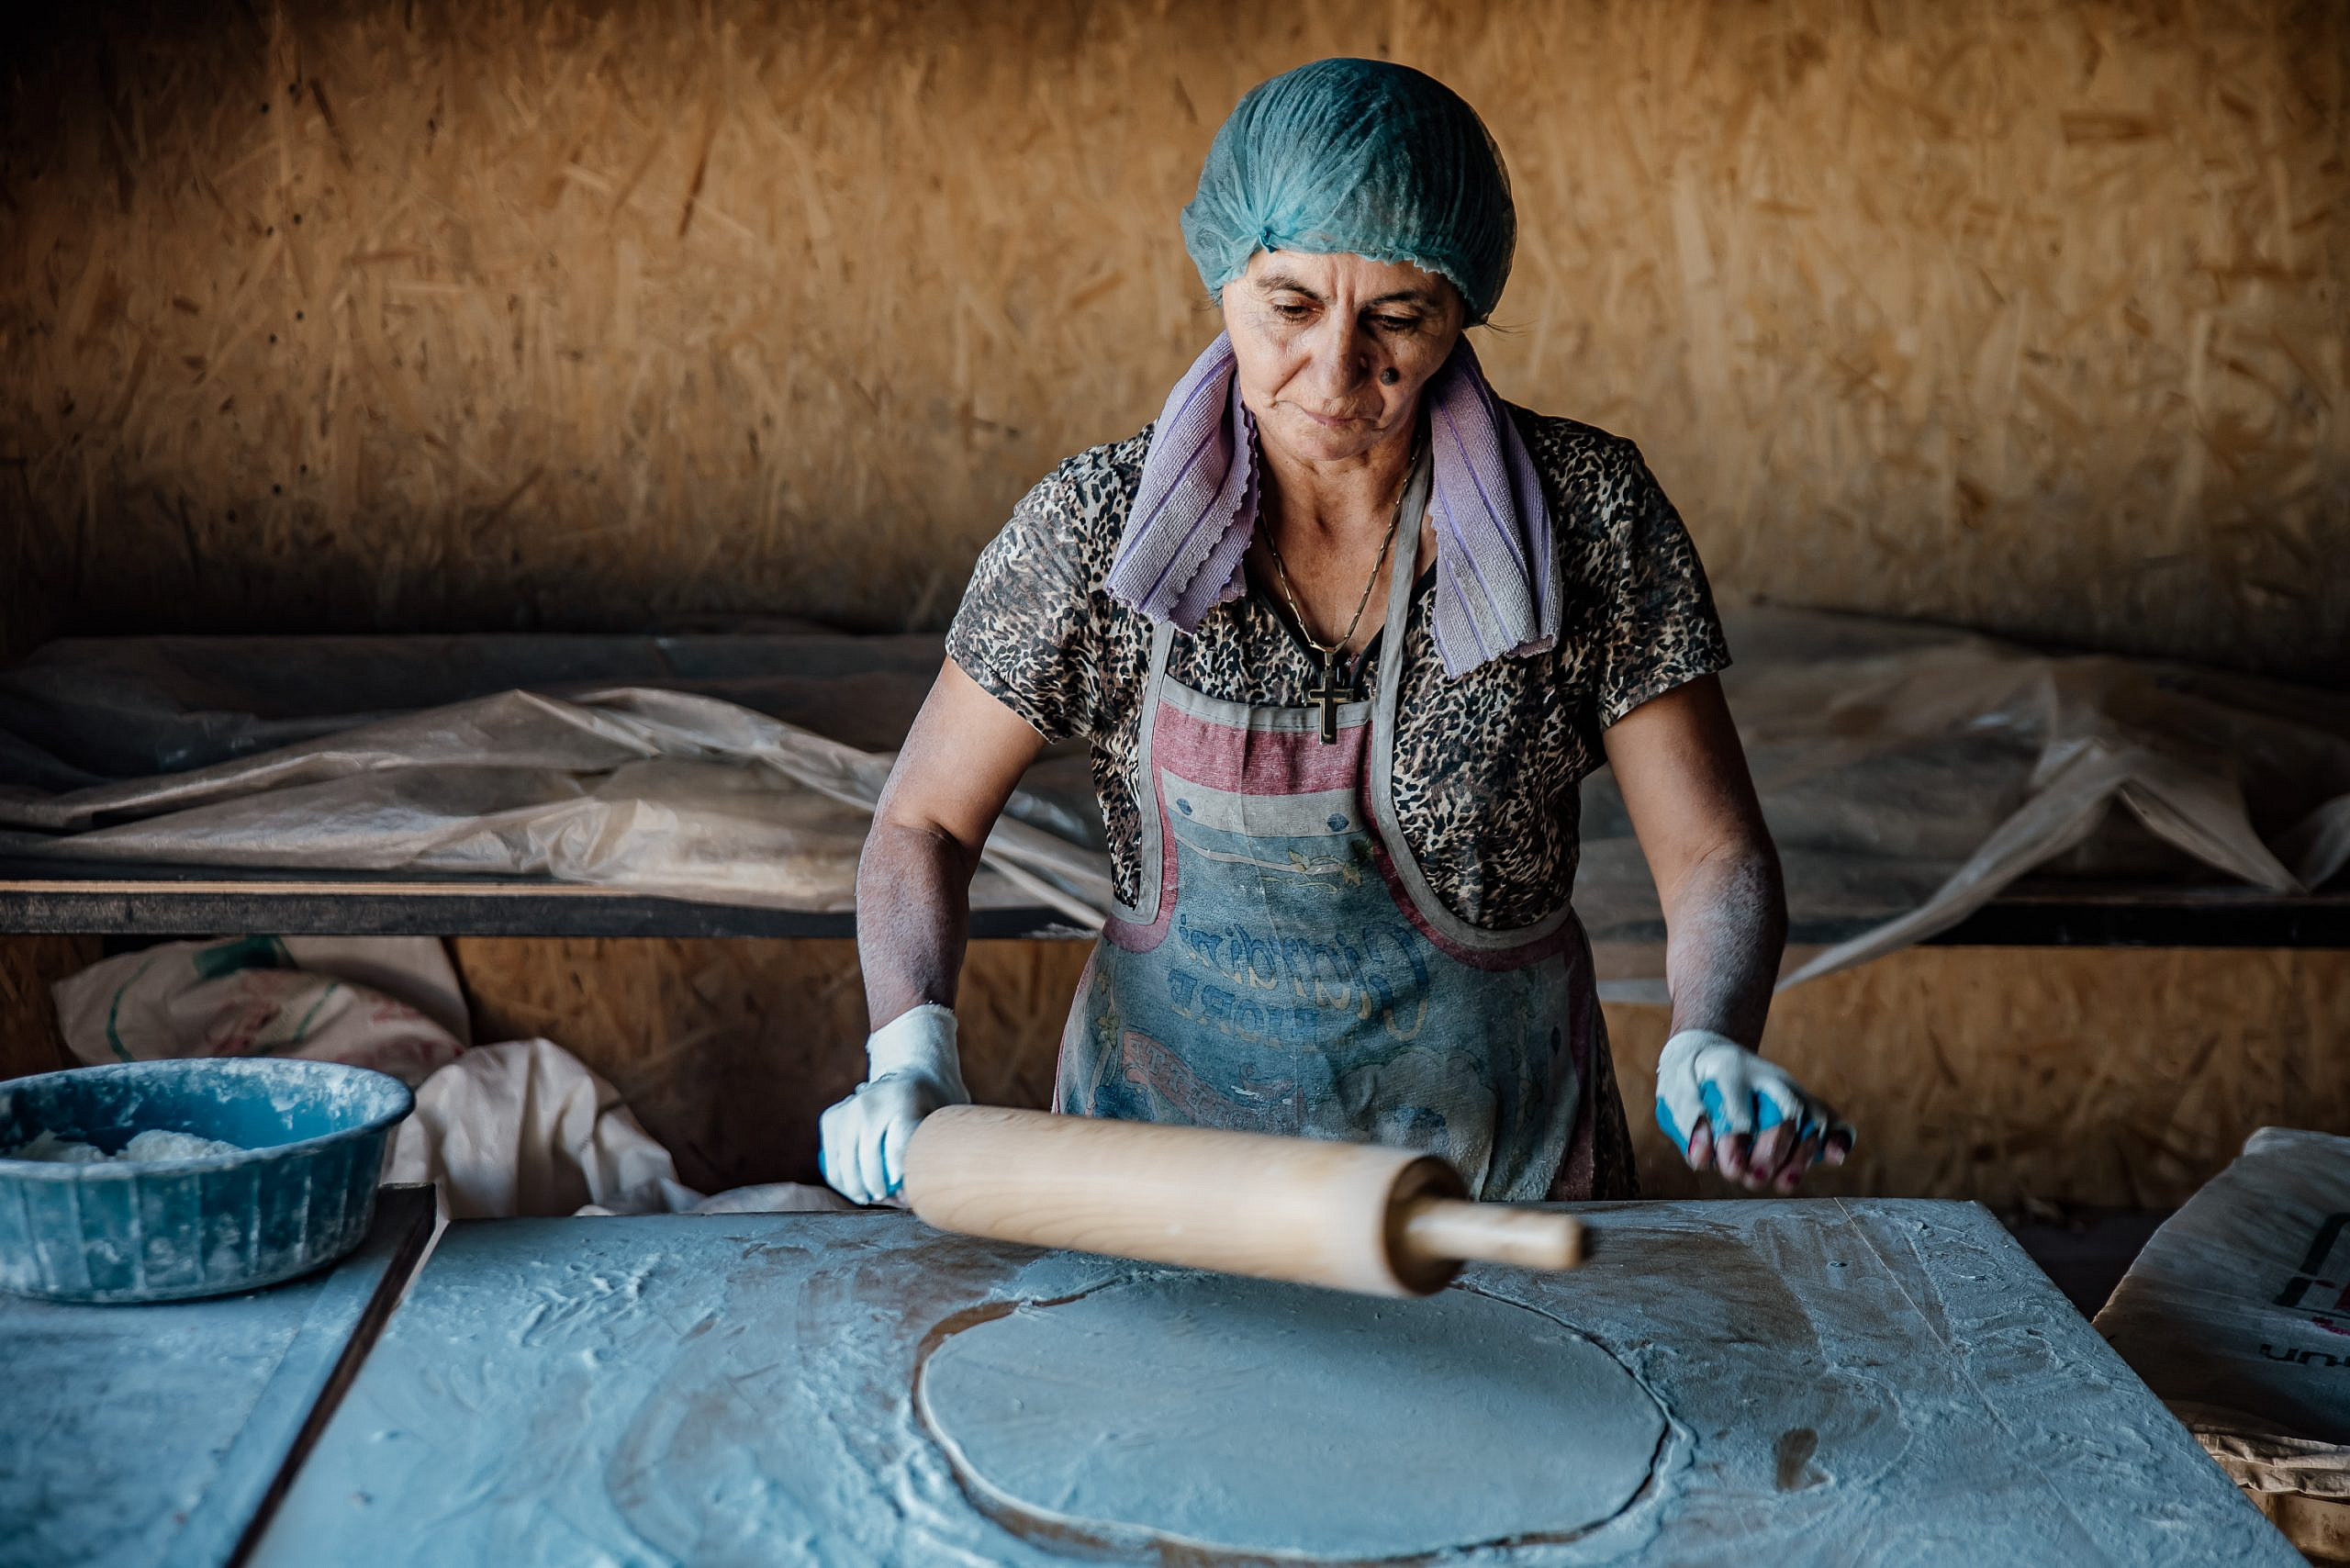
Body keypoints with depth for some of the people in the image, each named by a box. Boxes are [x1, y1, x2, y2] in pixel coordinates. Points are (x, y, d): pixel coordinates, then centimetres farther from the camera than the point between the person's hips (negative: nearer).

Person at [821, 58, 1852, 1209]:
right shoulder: (1094, 529, -13)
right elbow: (922, 824, -4)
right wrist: (911, 1057, -21)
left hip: (1502, 1161, 0)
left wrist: (1709, 1047, -29)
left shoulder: (1586, 517, -13)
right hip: (1168, 1150, 1)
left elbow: (1716, 858, -9)